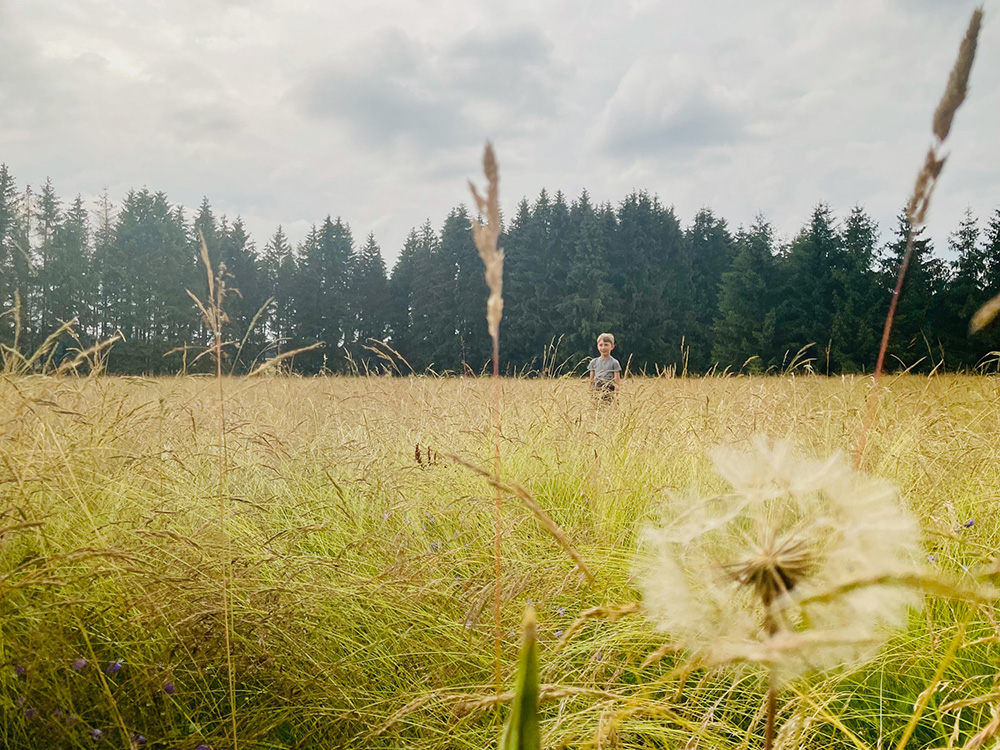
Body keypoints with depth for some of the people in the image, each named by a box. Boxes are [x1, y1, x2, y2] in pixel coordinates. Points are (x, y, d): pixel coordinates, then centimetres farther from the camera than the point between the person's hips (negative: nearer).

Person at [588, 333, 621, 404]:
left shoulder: (614, 363, 0)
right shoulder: (594, 362, 10)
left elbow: (617, 382, -2)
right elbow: (591, 380, 13)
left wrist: (615, 395, -11)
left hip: (609, 393, -3)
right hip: (596, 393, 3)